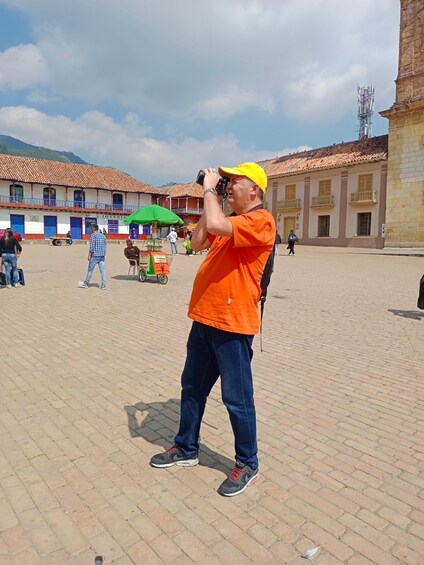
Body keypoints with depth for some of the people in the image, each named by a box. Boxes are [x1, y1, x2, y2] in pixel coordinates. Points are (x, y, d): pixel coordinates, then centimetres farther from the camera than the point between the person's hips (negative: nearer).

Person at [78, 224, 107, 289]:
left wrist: (89, 255, -9)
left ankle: (86, 284, 16)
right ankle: (103, 285, -1)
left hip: (95, 255, -6)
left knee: (90, 269, 5)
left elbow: (92, 246, -13)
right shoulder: (103, 235, 14)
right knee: (102, 270, 2)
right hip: (102, 256, 6)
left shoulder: (93, 235, -6)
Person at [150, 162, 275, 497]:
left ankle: (248, 465, 25)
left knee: (237, 398, 4)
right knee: (192, 387, 19)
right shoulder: (230, 220, 18)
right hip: (204, 319, 10)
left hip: (233, 324, -9)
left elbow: (215, 225, -28)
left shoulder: (260, 220, -13)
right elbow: (198, 242, 15)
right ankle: (187, 449, 38)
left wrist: (209, 189, -10)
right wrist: (211, 200, 11)